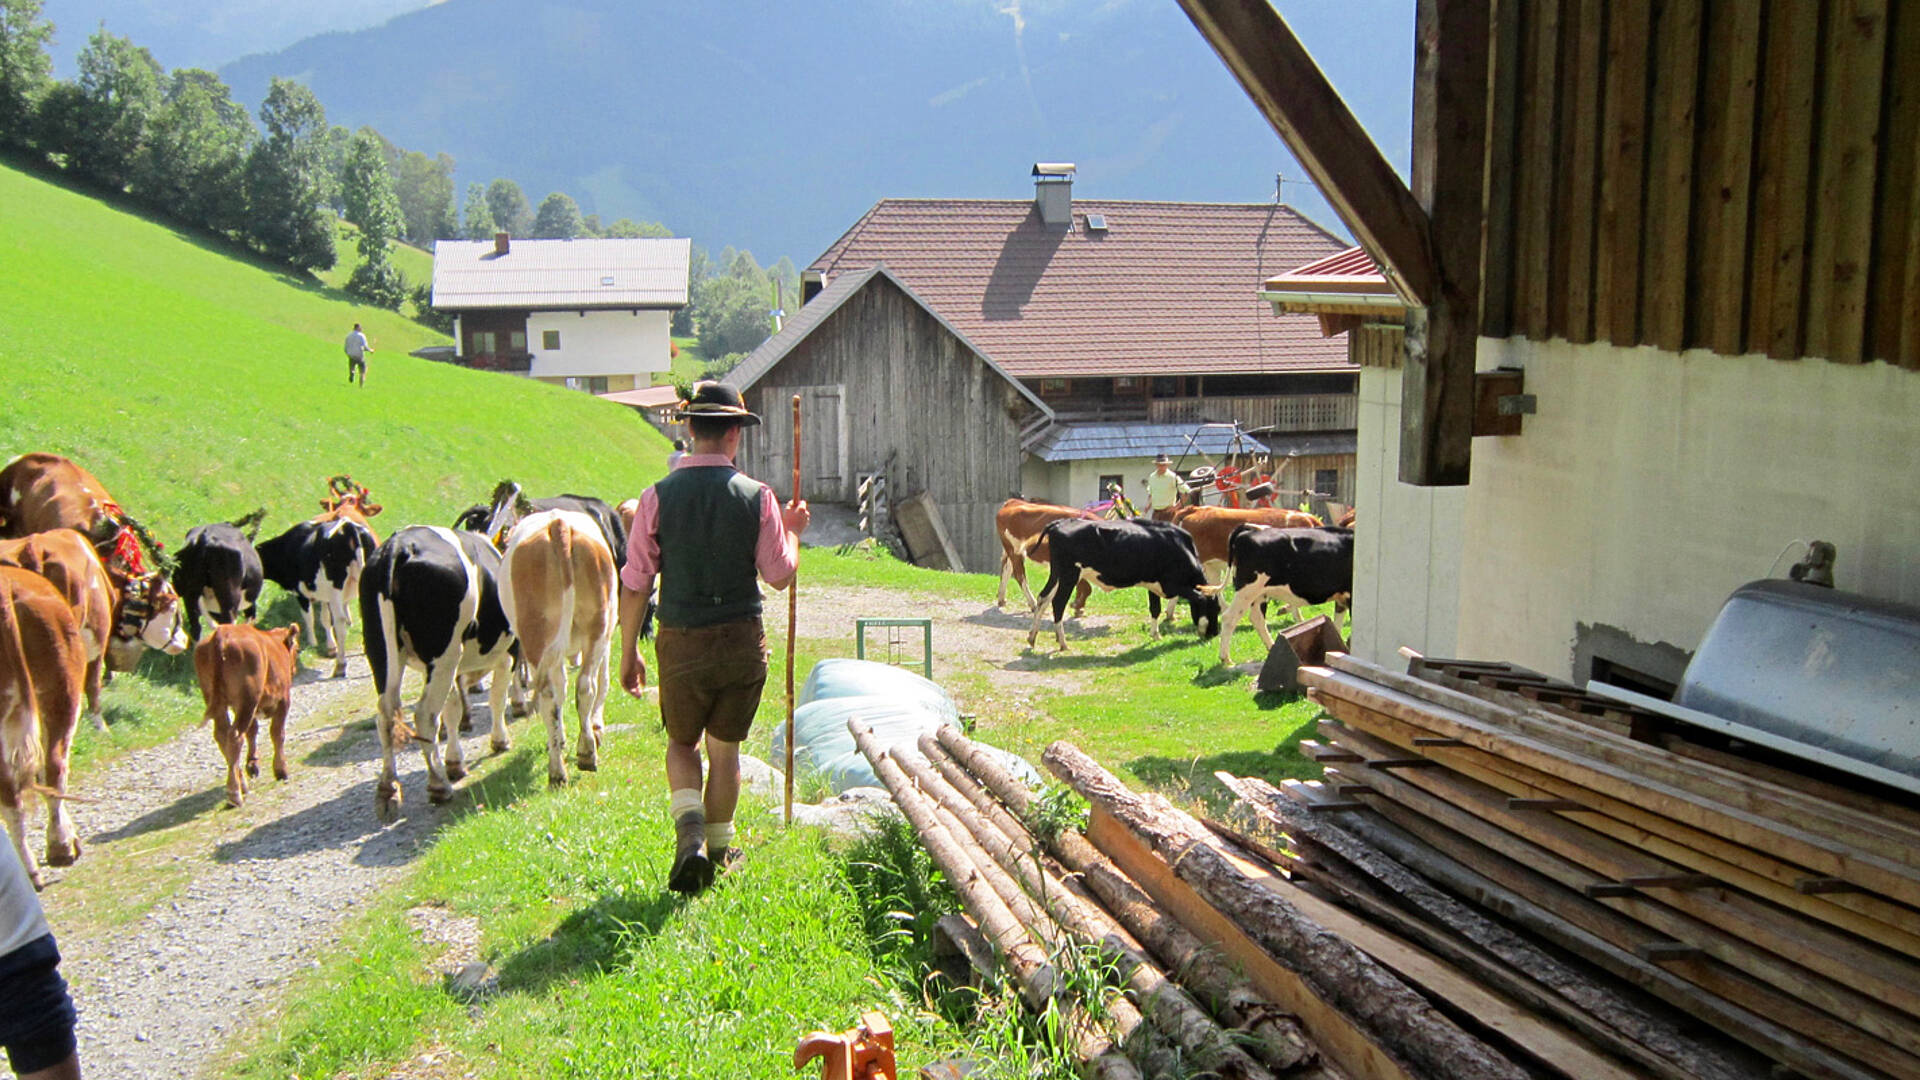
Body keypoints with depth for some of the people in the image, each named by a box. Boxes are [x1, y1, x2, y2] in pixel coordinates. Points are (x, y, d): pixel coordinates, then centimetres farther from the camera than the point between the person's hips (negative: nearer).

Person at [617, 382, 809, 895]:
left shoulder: (658, 497, -7)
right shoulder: (757, 497, -7)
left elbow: (634, 584, -5)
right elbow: (780, 575, -3)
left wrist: (628, 652, 5)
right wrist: (792, 531, 15)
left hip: (681, 642, 0)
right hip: (742, 640, 0)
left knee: (682, 742, 19)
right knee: (725, 747, 16)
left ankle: (690, 830, -3)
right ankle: (719, 848, 27)